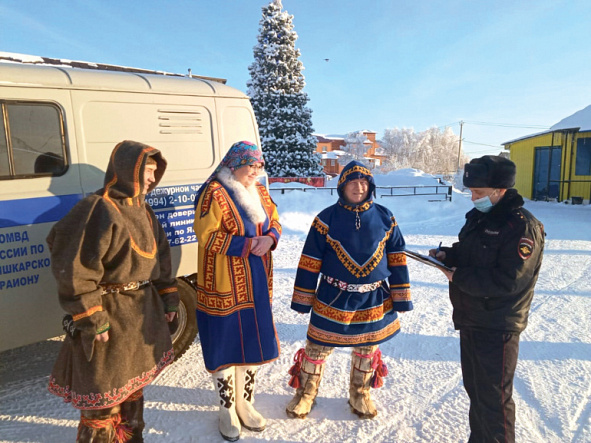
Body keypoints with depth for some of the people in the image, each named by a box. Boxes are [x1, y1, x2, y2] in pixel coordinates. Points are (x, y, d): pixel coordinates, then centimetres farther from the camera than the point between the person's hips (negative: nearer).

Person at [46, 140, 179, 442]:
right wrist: (90, 318, -20)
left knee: (133, 383, 24)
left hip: (142, 310, 9)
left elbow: (160, 258, 14)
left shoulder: (142, 210, 8)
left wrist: (168, 298, 13)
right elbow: (73, 270, -22)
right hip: (108, 315, -9)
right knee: (104, 396, 6)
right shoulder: (97, 210, -20)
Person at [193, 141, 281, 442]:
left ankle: (245, 404, 37)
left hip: (257, 284, 7)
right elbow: (206, 235, -18)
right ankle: (227, 411, 30)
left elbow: (274, 222, 14)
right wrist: (246, 245, -21)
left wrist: (270, 238, -9)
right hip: (224, 285, -7)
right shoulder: (214, 193, -15)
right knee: (225, 346, 7)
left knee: (254, 341, 16)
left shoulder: (260, 192, 8)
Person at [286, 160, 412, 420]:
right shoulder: (327, 218, -8)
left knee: (367, 349, 18)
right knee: (318, 347, 7)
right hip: (333, 298, -2)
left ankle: (360, 395, 41)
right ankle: (305, 394, 32)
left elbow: (397, 259, 3)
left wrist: (400, 297, 3)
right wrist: (303, 299, -6)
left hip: (374, 299, 2)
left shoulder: (384, 218, -2)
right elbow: (310, 261, -6)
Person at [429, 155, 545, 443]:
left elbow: (507, 281, -24)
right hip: (470, 320, 9)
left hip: (498, 328, -8)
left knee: (494, 397, 5)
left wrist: (459, 278, -19)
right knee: (474, 388, 22)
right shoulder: (478, 217, 8)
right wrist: (447, 256, -2)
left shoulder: (523, 227, -19)